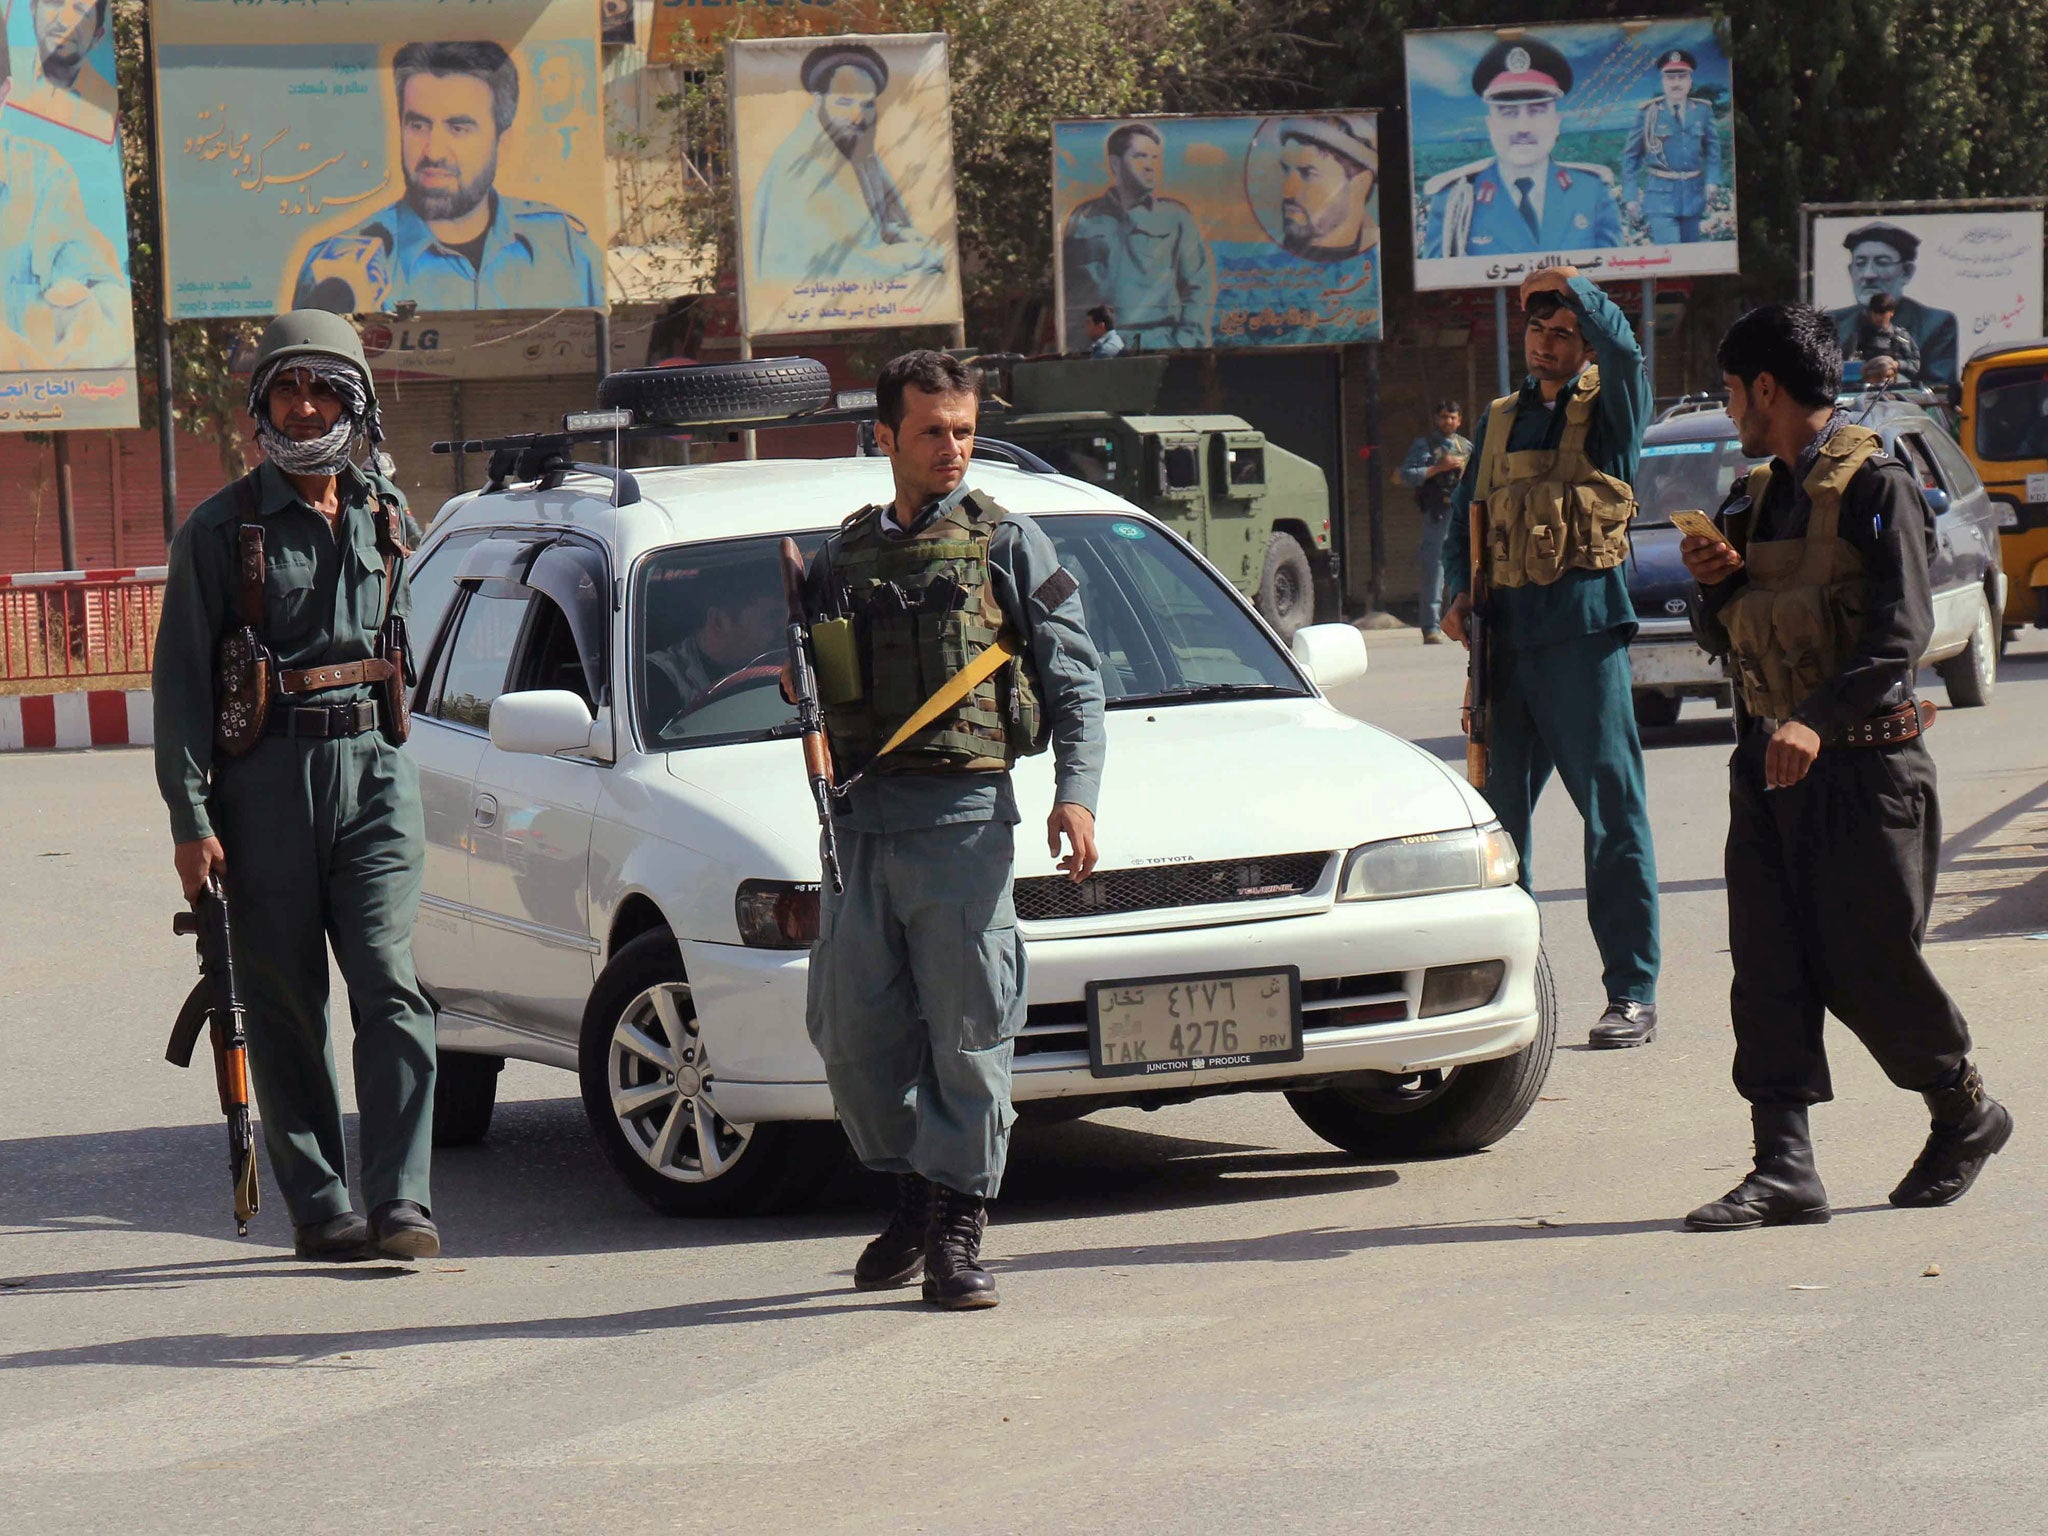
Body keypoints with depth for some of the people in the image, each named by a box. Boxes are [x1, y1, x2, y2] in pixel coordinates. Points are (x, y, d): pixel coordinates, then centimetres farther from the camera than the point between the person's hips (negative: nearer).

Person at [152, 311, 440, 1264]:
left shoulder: (387, 518, 12)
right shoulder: (221, 531, 0)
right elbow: (181, 680, -1)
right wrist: (190, 817, -9)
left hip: (374, 767, 2)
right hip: (267, 782, -2)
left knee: (389, 984, -11)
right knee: (286, 1006, 1)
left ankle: (401, 1202, -13)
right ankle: (318, 1208, 8)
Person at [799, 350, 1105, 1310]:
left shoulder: (1007, 544, 6)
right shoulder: (843, 558, 17)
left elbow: (1074, 679, 3)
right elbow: (816, 691, 23)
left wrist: (1076, 793, -10)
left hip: (962, 816, -4)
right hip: (860, 823, 4)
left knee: (968, 1031, -6)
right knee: (852, 1032, 4)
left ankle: (957, 1230, -1)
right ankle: (912, 1194, 22)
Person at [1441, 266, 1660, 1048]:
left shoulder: (1608, 408, 3)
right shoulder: (1499, 420, 19)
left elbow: (1623, 349, -20)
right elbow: (1463, 518, 23)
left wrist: (1574, 288, -27)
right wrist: (1460, 595, 8)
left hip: (1582, 632, -6)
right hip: (1505, 636, 6)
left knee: (1613, 816, -6)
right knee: (1497, 814, 8)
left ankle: (1632, 993, -4)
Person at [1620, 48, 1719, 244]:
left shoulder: (1702, 111, 4)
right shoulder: (1649, 113, -4)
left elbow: (1713, 149, 15)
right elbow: (1630, 156, 2)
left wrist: (1712, 180, 0)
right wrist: (1630, 195, -2)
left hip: (1693, 196, 4)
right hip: (1660, 195, -4)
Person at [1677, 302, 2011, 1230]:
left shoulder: (1876, 488, -9)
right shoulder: (1754, 497, 15)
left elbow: (1901, 634, -19)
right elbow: (1720, 639, 21)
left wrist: (1819, 720, -31)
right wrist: (1712, 584, -1)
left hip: (1864, 762, -7)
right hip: (1769, 761, 7)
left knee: (1869, 965, -1)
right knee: (1768, 968, -2)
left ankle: (1966, 1117, 21)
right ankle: (1784, 1170, -2)